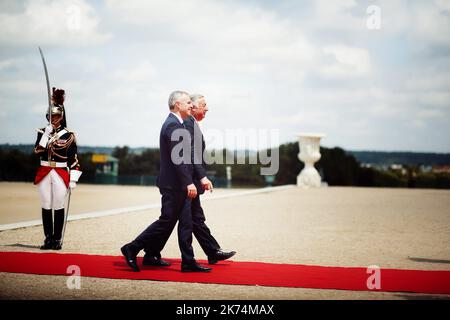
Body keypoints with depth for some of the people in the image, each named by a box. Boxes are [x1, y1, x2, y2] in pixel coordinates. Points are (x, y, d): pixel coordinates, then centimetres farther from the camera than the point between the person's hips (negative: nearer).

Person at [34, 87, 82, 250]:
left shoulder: (68, 135, 0)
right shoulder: (43, 132, 7)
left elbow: (74, 159, 0)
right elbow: (38, 150, -9)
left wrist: (73, 179, -4)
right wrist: (46, 134, -18)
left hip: (61, 174, -2)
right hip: (44, 174, 2)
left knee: (59, 207, 0)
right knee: (46, 207, 5)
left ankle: (57, 239, 8)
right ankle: (48, 239, 12)